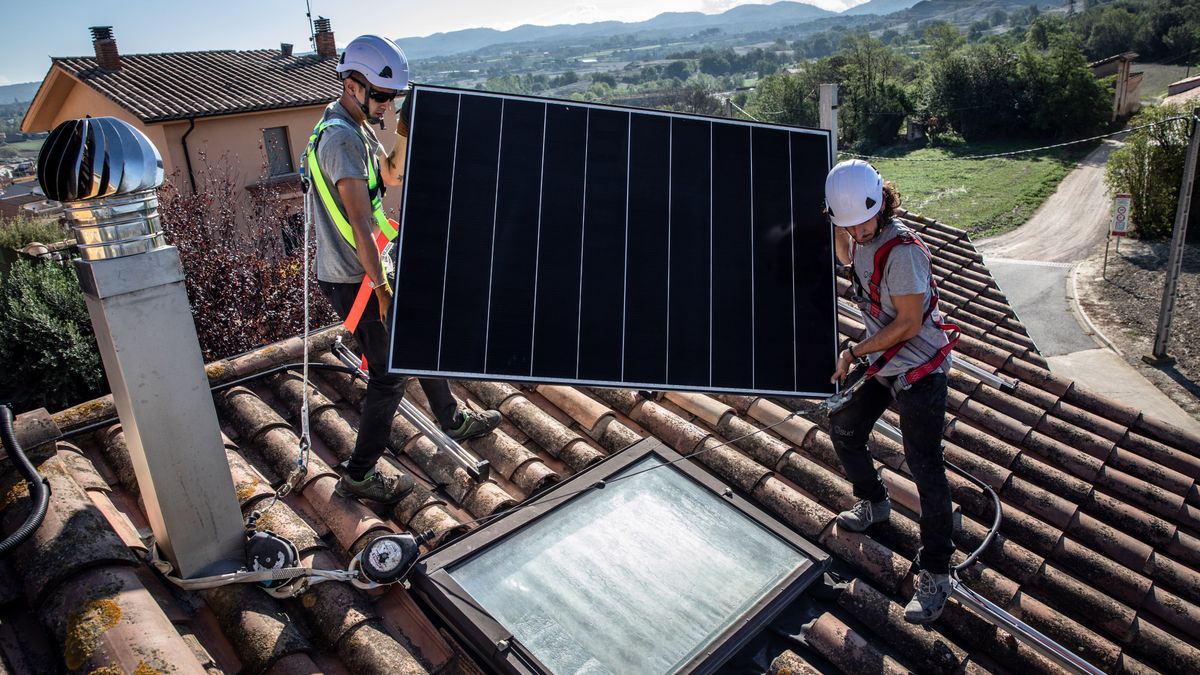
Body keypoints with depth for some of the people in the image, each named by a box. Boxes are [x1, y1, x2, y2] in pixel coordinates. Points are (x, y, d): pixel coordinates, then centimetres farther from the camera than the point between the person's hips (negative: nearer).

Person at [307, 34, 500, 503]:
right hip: (354, 281, -10)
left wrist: (405, 133, 1)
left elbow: (392, 176, 17)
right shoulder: (341, 137, -23)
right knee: (390, 374, -2)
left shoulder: (357, 126, 9)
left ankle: (453, 422, 39)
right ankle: (358, 474, 13)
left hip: (369, 271, 10)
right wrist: (380, 285, -25)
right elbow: (359, 222, -27)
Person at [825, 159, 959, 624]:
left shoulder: (902, 251, -27)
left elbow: (909, 324, -23)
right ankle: (873, 503, 43)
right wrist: (839, 230, 8)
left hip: (920, 370, -9)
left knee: (925, 470, -6)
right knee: (843, 431, 17)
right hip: (882, 363, 9)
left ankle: (936, 574, 6)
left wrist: (854, 353, -17)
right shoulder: (860, 238, -1)